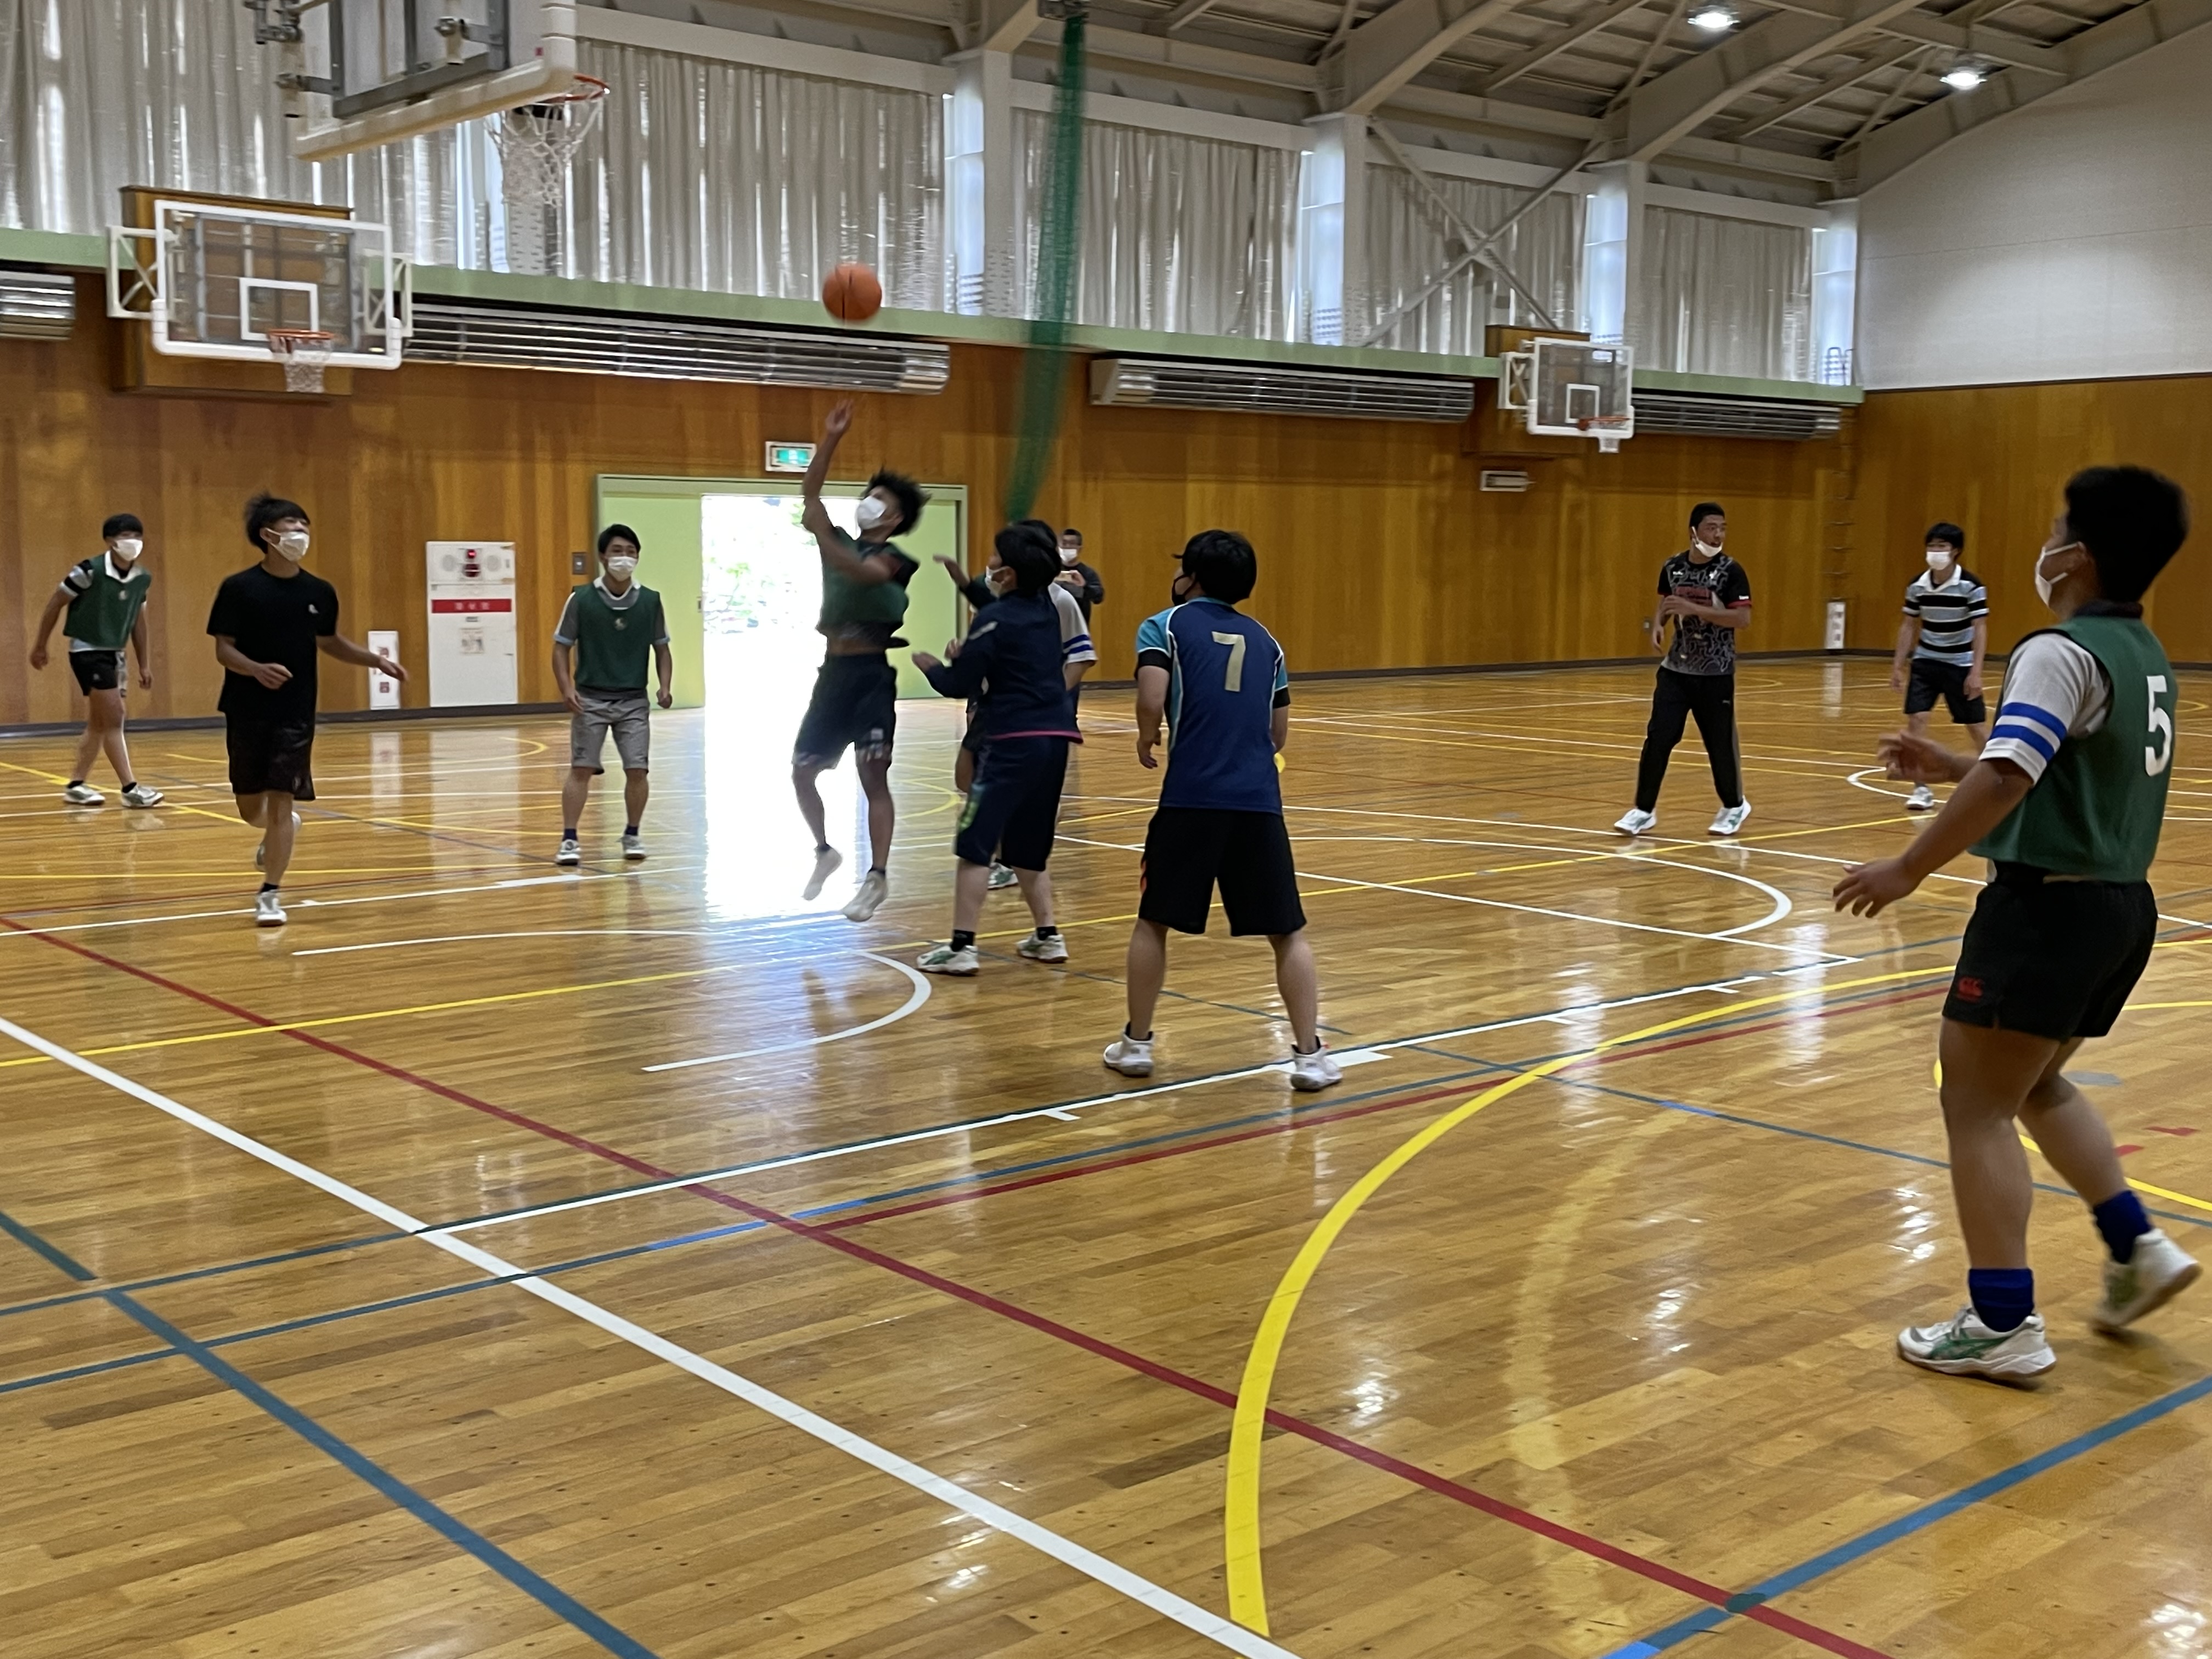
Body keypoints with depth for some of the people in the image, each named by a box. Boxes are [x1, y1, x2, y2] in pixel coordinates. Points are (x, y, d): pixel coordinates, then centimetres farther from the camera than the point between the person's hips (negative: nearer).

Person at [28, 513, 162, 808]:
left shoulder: (143, 578, 1)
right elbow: (55, 602, -8)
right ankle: (130, 789, -11)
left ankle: (76, 785, 23)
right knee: (114, 719, -12)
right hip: (88, 651, -7)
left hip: (115, 654, 7)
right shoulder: (90, 571, -18)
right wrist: (40, 645, -3)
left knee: (98, 724, 12)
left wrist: (144, 664, 14)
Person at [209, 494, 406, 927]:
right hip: (247, 712, -1)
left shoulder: (319, 592, 2)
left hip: (296, 714, 1)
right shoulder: (239, 588, -8)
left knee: (280, 803, -7)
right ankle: (282, 829, 46)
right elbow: (223, 649, -9)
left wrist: (375, 659, 5)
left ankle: (269, 894, 2)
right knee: (250, 807, 11)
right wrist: (257, 669, -28)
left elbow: (328, 642, 18)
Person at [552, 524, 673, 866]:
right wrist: (567, 688, -15)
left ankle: (632, 835, 17)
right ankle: (569, 840, 1)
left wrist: (665, 687, -6)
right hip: (590, 699, -2)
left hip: (633, 701, 2)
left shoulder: (650, 601, 0)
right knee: (581, 769, -5)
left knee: (638, 770, -2)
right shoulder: (581, 599, -6)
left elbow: (661, 648, 10)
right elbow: (561, 647, -1)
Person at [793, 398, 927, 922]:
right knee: (802, 771, 8)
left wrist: (821, 539, -43)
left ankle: (877, 877, -10)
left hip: (872, 676, -7)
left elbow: (865, 572, -29)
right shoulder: (842, 545, 12)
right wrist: (829, 438, -2)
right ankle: (825, 852, 27)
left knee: (873, 775, -12)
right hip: (833, 673, 7)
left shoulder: (892, 559, -6)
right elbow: (810, 492, 6)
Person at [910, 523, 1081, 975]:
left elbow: (958, 685, -7)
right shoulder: (1047, 608, 12)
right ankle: (1048, 936, 18)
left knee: (975, 845, -5)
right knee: (1027, 846, 19)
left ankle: (961, 947, -8)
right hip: (1055, 738, 8)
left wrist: (930, 665, 13)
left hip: (1014, 743, -8)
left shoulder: (995, 619, -10)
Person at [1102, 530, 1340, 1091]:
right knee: (1288, 932, 10)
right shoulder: (1264, 641, 18)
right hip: (1259, 800, 2)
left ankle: (1136, 1044, 21)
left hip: (1191, 797, -2)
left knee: (1153, 921, 16)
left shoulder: (1165, 627, 5)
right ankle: (1310, 1055, 7)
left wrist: (1147, 741, 7)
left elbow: (1152, 698, -12)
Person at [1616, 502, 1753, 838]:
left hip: (1716, 673, -3)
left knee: (1720, 742, 5)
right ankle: (1644, 809, 5)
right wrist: (1658, 624, -5)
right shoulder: (1672, 567, 1)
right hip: (1676, 668, 3)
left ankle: (1734, 806, 27)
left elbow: (1742, 618, -18)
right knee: (1658, 737, -4)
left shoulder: (1730, 571, -11)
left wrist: (1694, 609, -25)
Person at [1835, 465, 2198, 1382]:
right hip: (2122, 903, 9)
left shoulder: (2064, 653, -17)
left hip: (2049, 905, -9)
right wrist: (1950, 766, 17)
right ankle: (2138, 1246, 23)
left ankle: (2003, 1325, 3)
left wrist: (1908, 869, -23)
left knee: (1976, 1106, 1)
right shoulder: (2143, 654, 12)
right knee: (2036, 1086, 26)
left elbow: (2005, 780, -29)